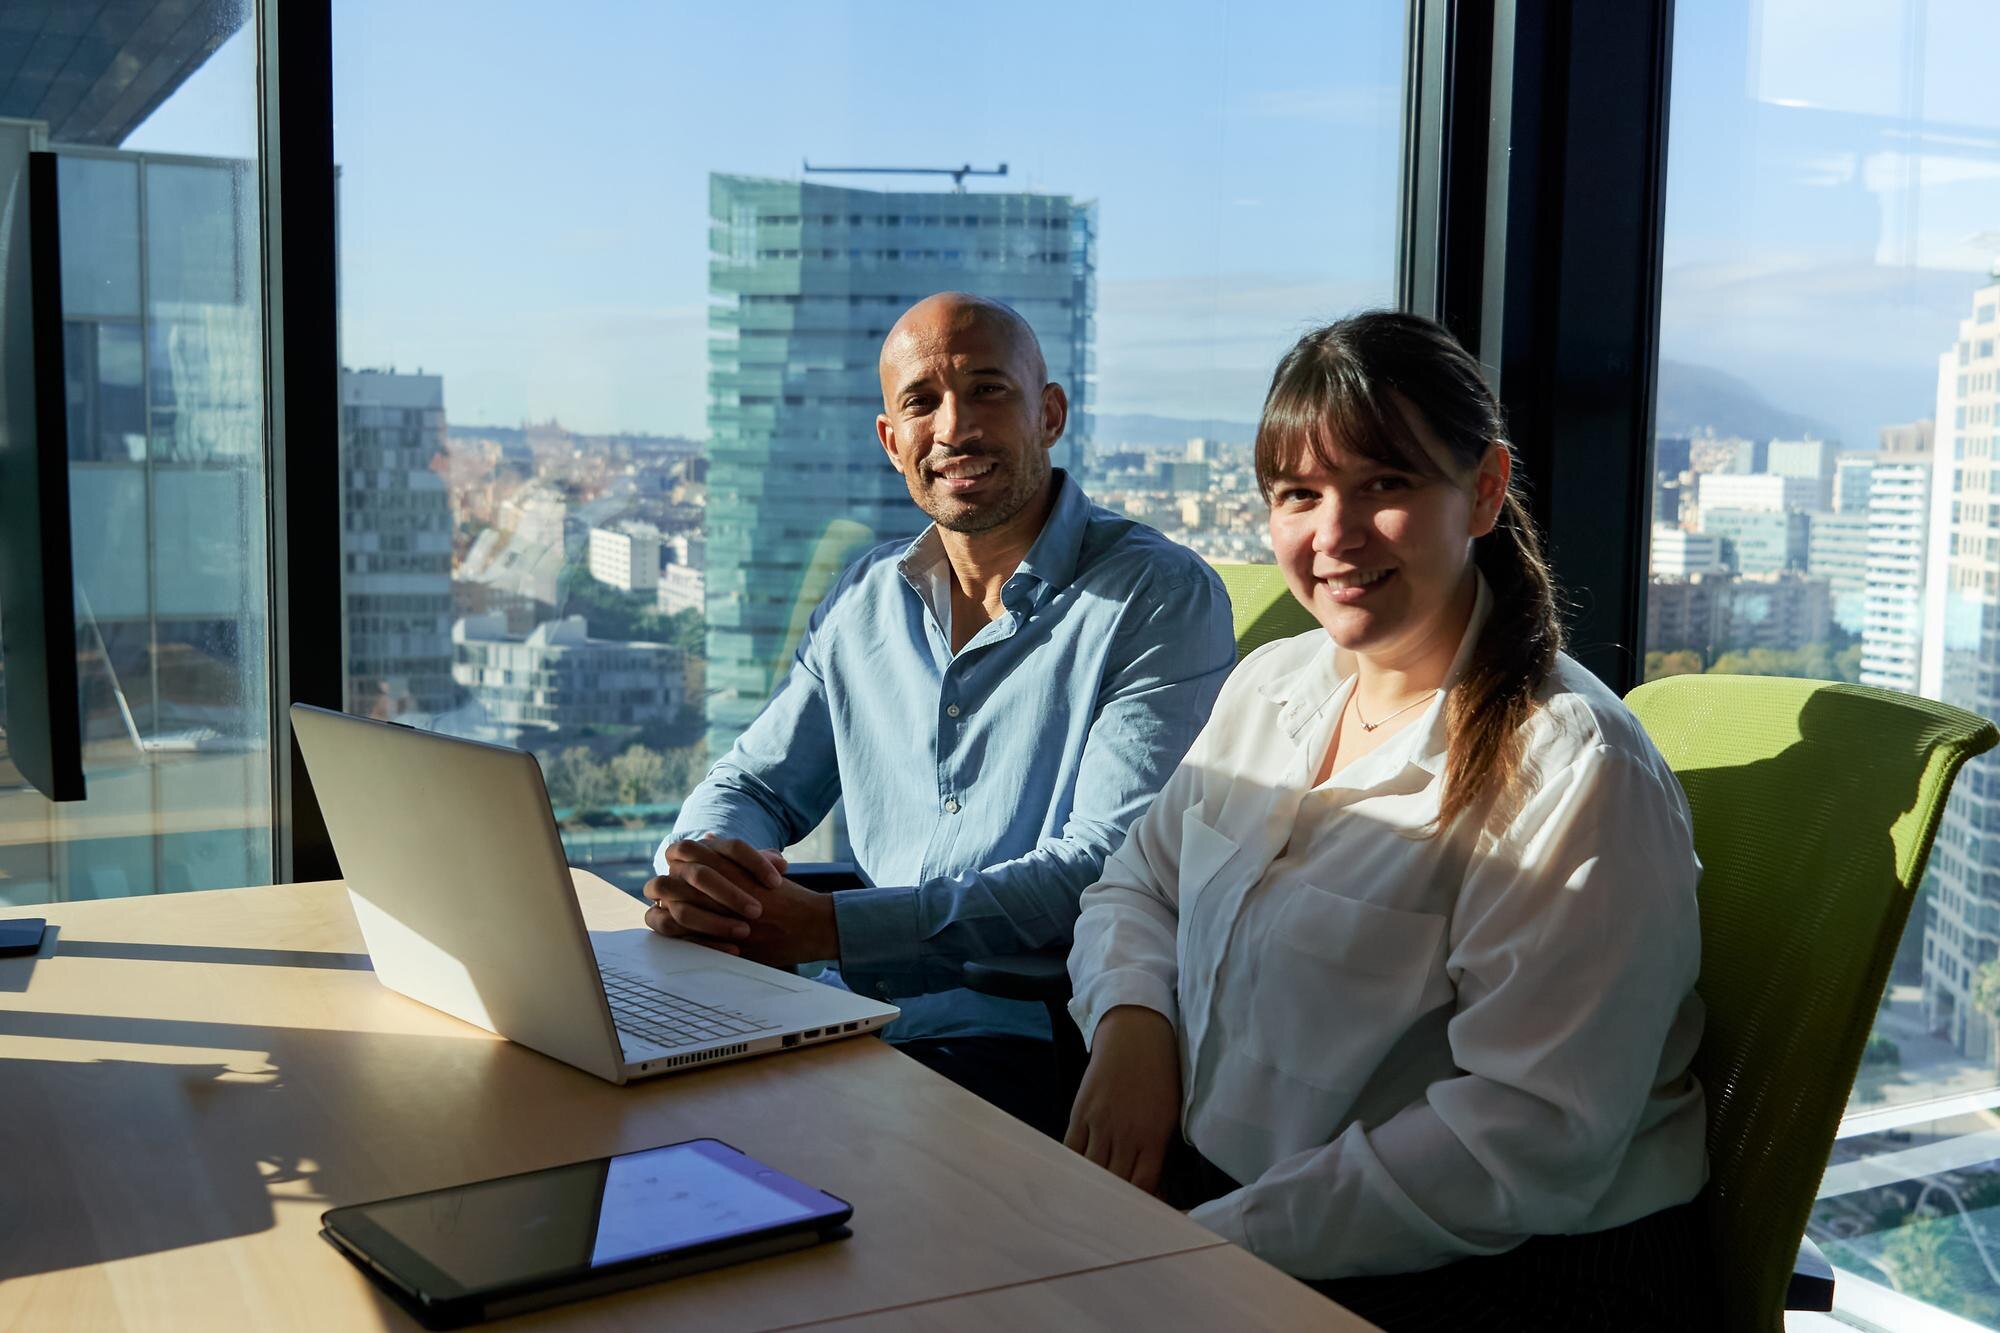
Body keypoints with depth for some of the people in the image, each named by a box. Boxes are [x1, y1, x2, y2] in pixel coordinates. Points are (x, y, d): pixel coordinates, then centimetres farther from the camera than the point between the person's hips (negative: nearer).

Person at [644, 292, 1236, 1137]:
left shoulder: (1163, 599, -5)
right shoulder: (865, 602, 15)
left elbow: (1108, 871, -15)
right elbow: (751, 787, 19)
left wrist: (830, 927, -21)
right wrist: (697, 870, -8)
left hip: (1024, 1046, -5)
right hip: (852, 1023, 6)